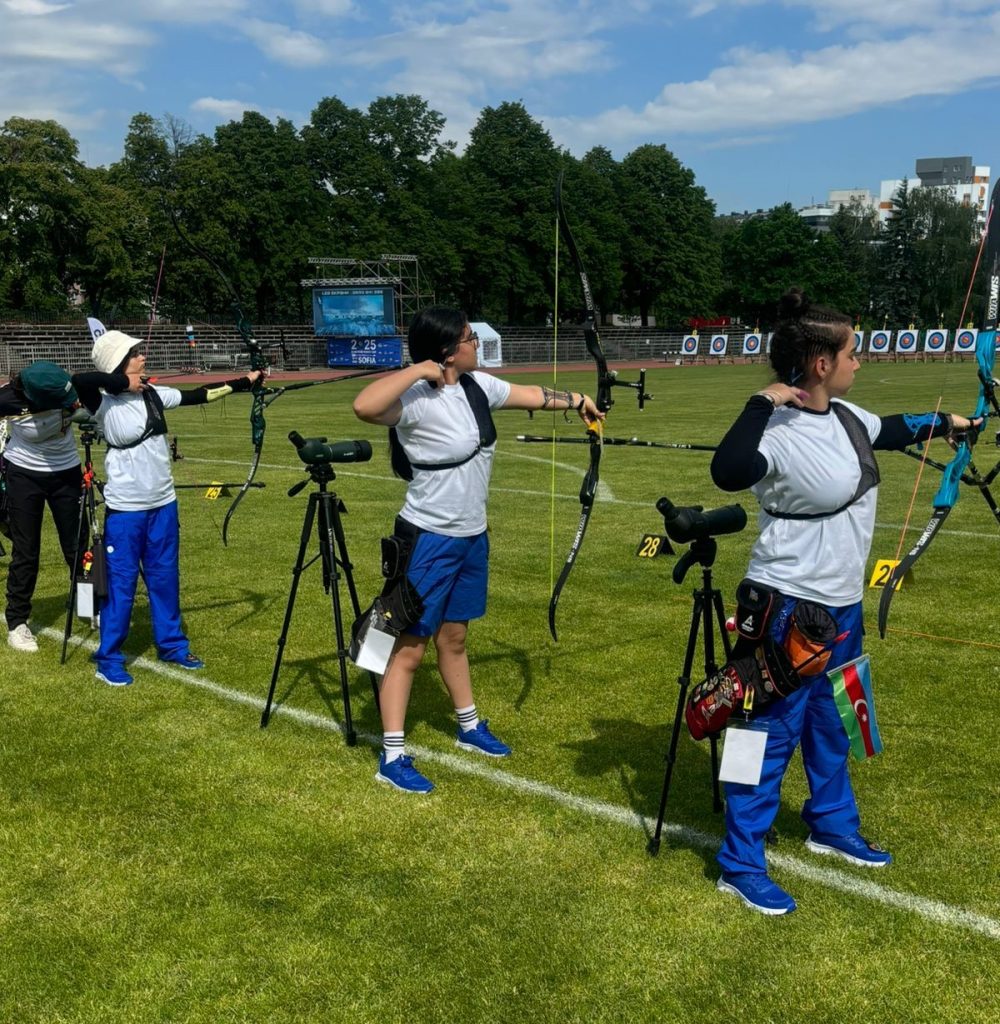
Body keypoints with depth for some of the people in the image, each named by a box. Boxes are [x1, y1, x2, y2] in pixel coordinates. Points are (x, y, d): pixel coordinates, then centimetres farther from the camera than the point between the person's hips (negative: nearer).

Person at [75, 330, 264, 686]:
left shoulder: (154, 394, 4)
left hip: (163, 504, 6)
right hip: (125, 508, -6)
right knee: (122, 583, 1)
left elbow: (198, 395, 11)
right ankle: (109, 660, 13)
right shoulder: (105, 403, -14)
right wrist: (122, 381, -21)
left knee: (165, 577, 16)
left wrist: (243, 382, 14)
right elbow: (79, 383, -34)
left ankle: (172, 645, 30)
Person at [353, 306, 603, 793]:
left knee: (453, 637, 23)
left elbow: (530, 395, 21)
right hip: (429, 540, -8)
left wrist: (577, 400, 33)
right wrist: (419, 370, -33)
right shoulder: (418, 399, -22)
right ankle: (391, 757, 8)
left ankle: (470, 727, 38)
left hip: (471, 536, 8)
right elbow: (365, 407, -42)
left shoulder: (478, 386, 3)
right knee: (410, 647, 0)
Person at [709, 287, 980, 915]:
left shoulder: (846, 417, 3)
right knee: (774, 731, 0)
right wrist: (764, 403, -36)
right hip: (790, 608, -9)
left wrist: (944, 423, 39)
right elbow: (728, 472, -44)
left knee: (831, 722, 24)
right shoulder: (780, 434, -24)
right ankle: (741, 864, 12)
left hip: (841, 603, 9)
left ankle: (833, 827, 44)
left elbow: (889, 431, 26)